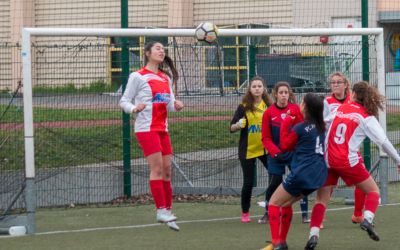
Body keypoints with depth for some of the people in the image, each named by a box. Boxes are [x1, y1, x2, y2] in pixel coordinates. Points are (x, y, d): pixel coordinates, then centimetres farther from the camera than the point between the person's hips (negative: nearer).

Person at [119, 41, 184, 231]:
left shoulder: (166, 77, 15)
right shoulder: (138, 76, -5)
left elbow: (170, 104, 16)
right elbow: (124, 101, -4)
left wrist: (176, 106, -7)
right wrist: (134, 108, -24)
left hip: (162, 128, 7)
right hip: (146, 128, -7)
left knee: (167, 170, 5)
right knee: (157, 168, -12)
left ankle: (168, 210, 10)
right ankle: (161, 210, -11)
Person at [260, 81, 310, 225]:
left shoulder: (296, 109, -4)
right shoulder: (269, 113, -4)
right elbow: (266, 138, -2)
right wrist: (275, 152, -12)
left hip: (295, 152, 0)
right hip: (276, 154, 0)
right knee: (273, 183, -1)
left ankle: (305, 213, 9)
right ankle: (267, 213, 18)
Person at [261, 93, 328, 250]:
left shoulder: (299, 128, -12)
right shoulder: (321, 127, 8)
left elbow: (285, 145, 2)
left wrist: (285, 124, 8)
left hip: (302, 173, -8)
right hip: (319, 175, 8)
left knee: (274, 203, 3)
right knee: (286, 203, 23)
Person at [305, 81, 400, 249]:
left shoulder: (341, 108, 9)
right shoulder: (366, 117, -2)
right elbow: (383, 141, -4)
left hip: (328, 160, 3)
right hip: (348, 160, -3)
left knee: (322, 199, 8)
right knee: (373, 191, 14)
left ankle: (313, 235, -9)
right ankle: (367, 219, -11)